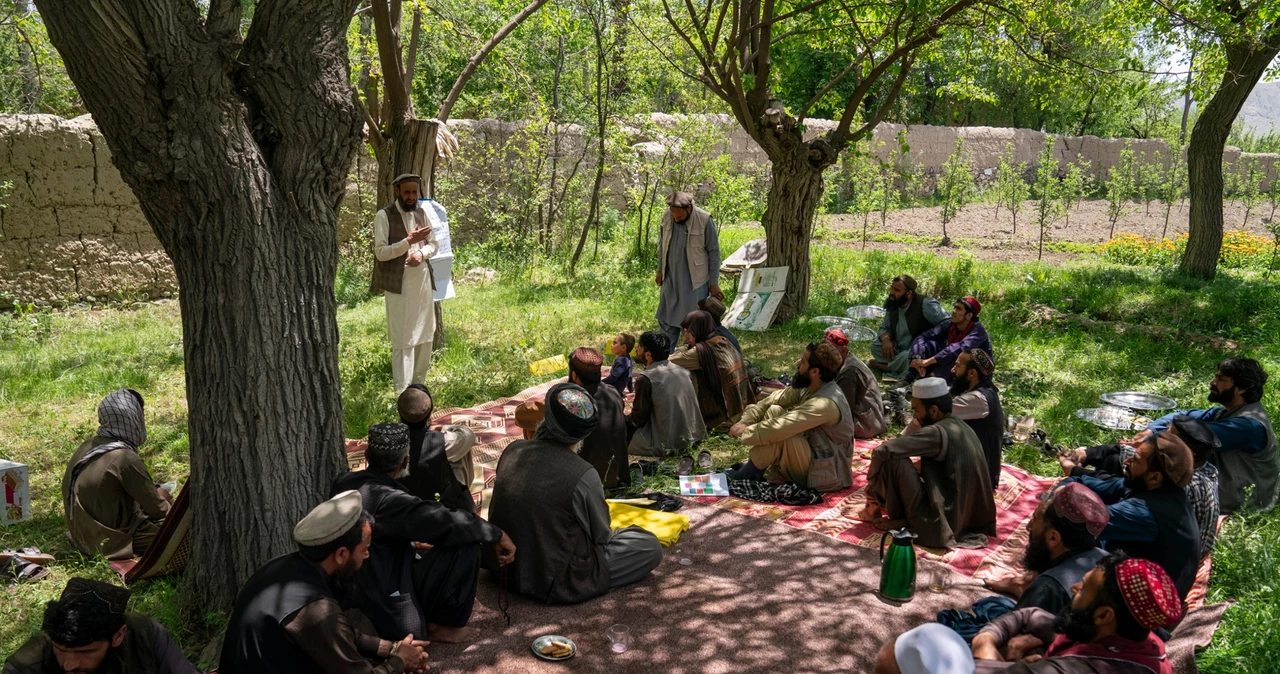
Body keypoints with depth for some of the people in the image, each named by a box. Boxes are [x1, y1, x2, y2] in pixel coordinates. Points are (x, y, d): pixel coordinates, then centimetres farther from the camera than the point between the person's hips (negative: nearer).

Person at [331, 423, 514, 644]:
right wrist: (496, 534, -15)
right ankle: (443, 625, 2)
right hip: (391, 615, -10)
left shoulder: (343, 483, 2)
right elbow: (445, 521, -29)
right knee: (466, 545, -13)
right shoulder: (386, 500, -25)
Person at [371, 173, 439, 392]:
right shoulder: (384, 216, -7)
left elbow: (434, 243, 14)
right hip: (400, 284, -6)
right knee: (403, 339, -5)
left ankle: (418, 385, 26)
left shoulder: (421, 213, 11)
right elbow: (380, 252, -13)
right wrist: (409, 241, -23)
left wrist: (421, 253, -8)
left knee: (425, 335, 12)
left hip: (423, 280, 6)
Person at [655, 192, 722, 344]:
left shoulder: (704, 220, -17)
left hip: (695, 281, -5)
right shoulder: (667, 217, -5)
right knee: (665, 319, 12)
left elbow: (714, 253, -11)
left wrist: (714, 283, -9)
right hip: (671, 278, 5)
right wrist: (660, 270, 13)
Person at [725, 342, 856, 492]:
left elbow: (778, 428, -33)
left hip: (824, 472, -9)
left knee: (778, 433, -27)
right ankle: (754, 465, 3)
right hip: (812, 453, 9)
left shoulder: (825, 403, -31)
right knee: (774, 411, -2)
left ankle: (749, 474, -4)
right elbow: (775, 399, 2)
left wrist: (745, 431, -18)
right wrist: (745, 421, -10)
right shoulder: (809, 386, -4)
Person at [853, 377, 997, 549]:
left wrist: (872, 483, -4)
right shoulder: (961, 428, 9)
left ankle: (874, 508, 9)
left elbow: (882, 451, -21)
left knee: (895, 460, -10)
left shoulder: (938, 432, -17)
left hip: (940, 522, -9)